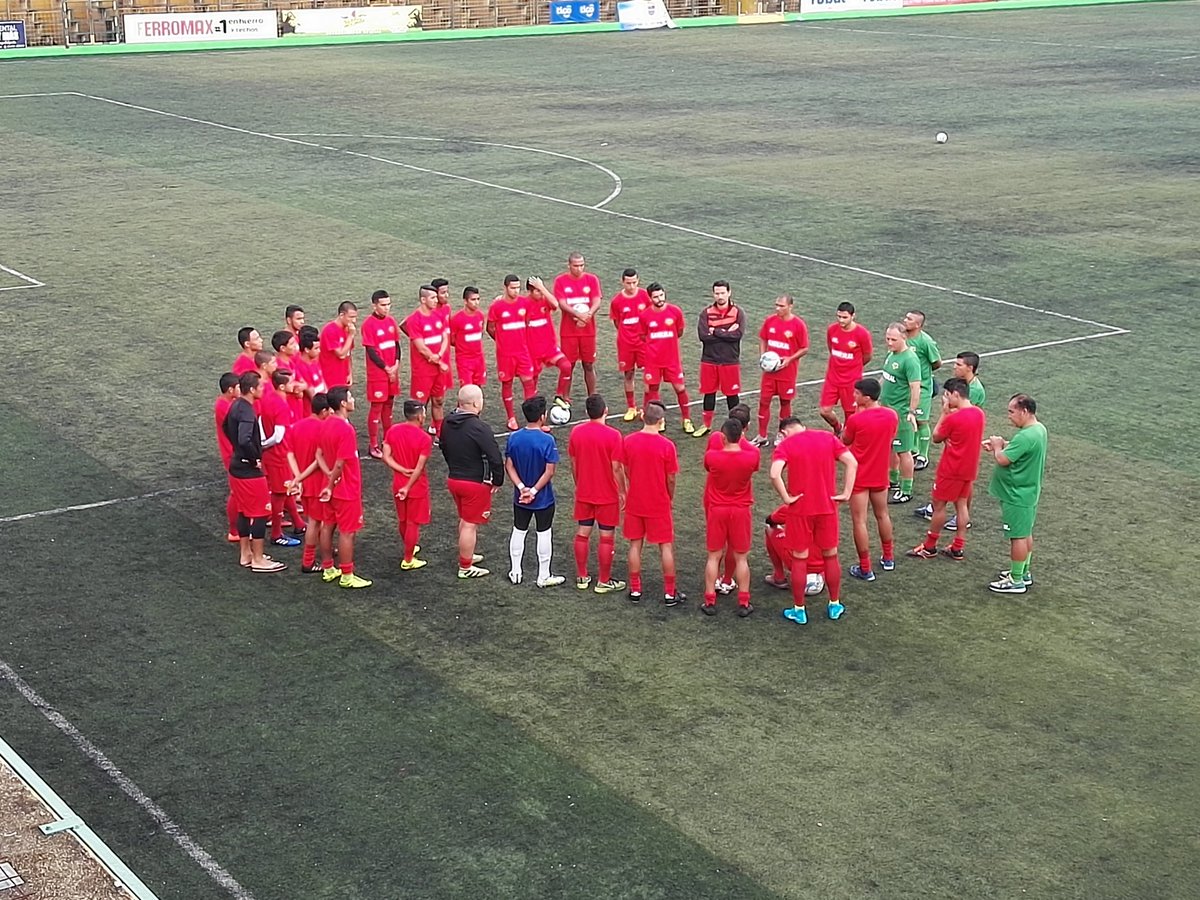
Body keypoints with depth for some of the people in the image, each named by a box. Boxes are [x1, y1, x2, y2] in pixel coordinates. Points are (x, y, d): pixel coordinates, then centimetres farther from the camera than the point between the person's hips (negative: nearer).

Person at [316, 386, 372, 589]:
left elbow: (319, 455, 6)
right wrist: (331, 485, -11)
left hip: (333, 488, 9)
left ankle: (328, 569, 29)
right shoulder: (346, 429, -25)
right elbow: (339, 464, -24)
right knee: (347, 532, 0)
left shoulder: (326, 425, 3)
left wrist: (330, 476, -5)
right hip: (346, 490, -9)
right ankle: (347, 577, 7)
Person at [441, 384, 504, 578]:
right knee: (470, 524, 4)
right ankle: (465, 567, 13)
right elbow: (495, 457, -23)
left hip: (453, 479, 8)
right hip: (476, 483, -8)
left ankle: (466, 555, 41)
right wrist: (498, 481, -8)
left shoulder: (448, 423, 0)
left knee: (465, 519, 25)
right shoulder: (479, 428, -25)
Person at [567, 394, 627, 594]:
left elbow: (573, 463, 5)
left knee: (582, 534, 15)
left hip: (583, 494, 4)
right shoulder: (613, 435, -18)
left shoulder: (576, 432, -4)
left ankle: (582, 577, 23)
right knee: (607, 538, 6)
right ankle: (604, 581, 13)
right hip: (607, 496, -4)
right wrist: (622, 491, -3)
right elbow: (616, 467, -16)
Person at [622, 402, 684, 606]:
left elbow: (627, 472, 3)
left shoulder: (628, 441, -7)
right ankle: (670, 593, 12)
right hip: (659, 505, -3)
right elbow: (671, 479, -8)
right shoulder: (666, 446, -16)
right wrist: (670, 498, 10)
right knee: (667, 546, 8)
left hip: (634, 503, 3)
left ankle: (635, 590, 18)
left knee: (635, 545, 13)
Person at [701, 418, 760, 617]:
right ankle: (744, 603, 11)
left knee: (714, 557, 10)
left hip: (716, 510, 0)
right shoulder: (752, 457, -14)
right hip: (741, 511, 0)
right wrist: (740, 441, 22)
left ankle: (710, 602, 12)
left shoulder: (711, 457, -15)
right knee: (741, 558, 9)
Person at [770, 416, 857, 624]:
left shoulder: (786, 445, -7)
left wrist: (786, 498, -12)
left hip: (800, 509, -3)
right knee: (830, 556, 17)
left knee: (799, 559, 9)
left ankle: (799, 610, 16)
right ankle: (835, 605, 27)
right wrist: (846, 493, -4)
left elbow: (774, 474, -23)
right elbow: (852, 463, -5)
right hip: (827, 507, 3)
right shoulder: (828, 438, 3)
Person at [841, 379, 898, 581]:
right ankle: (888, 558, 38)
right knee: (883, 515, 24)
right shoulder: (892, 415, -8)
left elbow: (845, 441, -3)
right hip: (881, 475, 5)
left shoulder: (855, 419, -22)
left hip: (859, 477, -5)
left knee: (859, 521, 2)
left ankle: (865, 569, 5)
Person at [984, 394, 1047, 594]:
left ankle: (1016, 581, 9)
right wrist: (1002, 444, 2)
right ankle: (1023, 572, 34)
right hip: (1028, 492, 10)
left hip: (1017, 496, -10)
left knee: (1018, 537, 0)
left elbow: (1003, 459, -26)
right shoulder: (1039, 429, 4)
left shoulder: (1026, 437, -28)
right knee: (1025, 534, 20)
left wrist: (997, 446, -6)